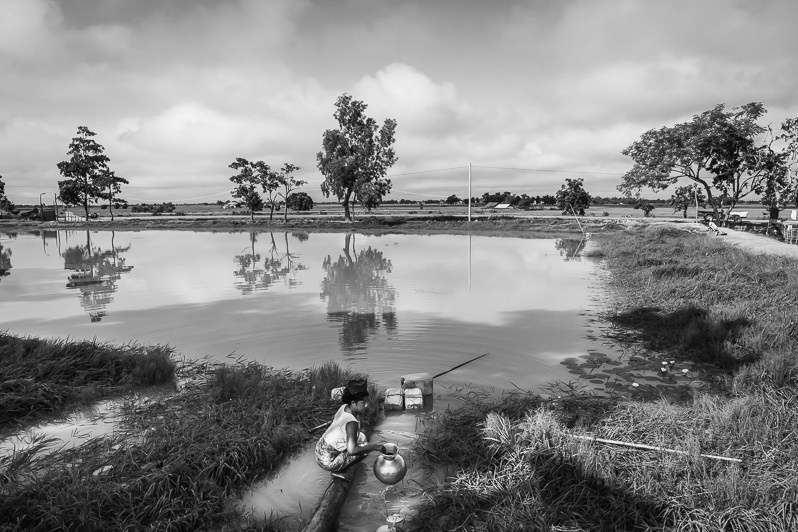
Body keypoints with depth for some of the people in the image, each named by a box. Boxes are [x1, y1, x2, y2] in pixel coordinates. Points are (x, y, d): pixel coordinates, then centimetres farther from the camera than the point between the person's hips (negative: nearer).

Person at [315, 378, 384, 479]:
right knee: (365, 447, -7)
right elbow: (352, 451, -41)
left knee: (361, 437, 17)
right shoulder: (352, 422, -31)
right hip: (328, 462, -8)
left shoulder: (345, 407, -6)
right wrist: (375, 446, -31)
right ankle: (336, 471, 2)